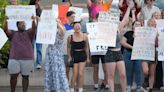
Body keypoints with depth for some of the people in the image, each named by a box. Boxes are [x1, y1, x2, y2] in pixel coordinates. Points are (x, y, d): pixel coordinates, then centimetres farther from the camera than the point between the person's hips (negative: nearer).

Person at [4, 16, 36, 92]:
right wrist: (5, 21, -22)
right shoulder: (13, 34, 10)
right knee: (13, 76, -1)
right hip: (14, 59, 0)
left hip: (27, 59, 0)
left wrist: (33, 21, -27)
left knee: (25, 76, 5)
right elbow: (5, 30, -7)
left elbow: (33, 29, -10)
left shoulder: (28, 33, 9)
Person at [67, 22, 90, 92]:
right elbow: (68, 47, 6)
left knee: (81, 73, -2)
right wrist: (69, 57, 3)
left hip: (82, 55, 1)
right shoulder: (70, 37, -8)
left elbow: (86, 47, 6)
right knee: (75, 74, 0)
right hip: (74, 56, -1)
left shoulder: (84, 36, -5)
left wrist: (88, 57, 10)